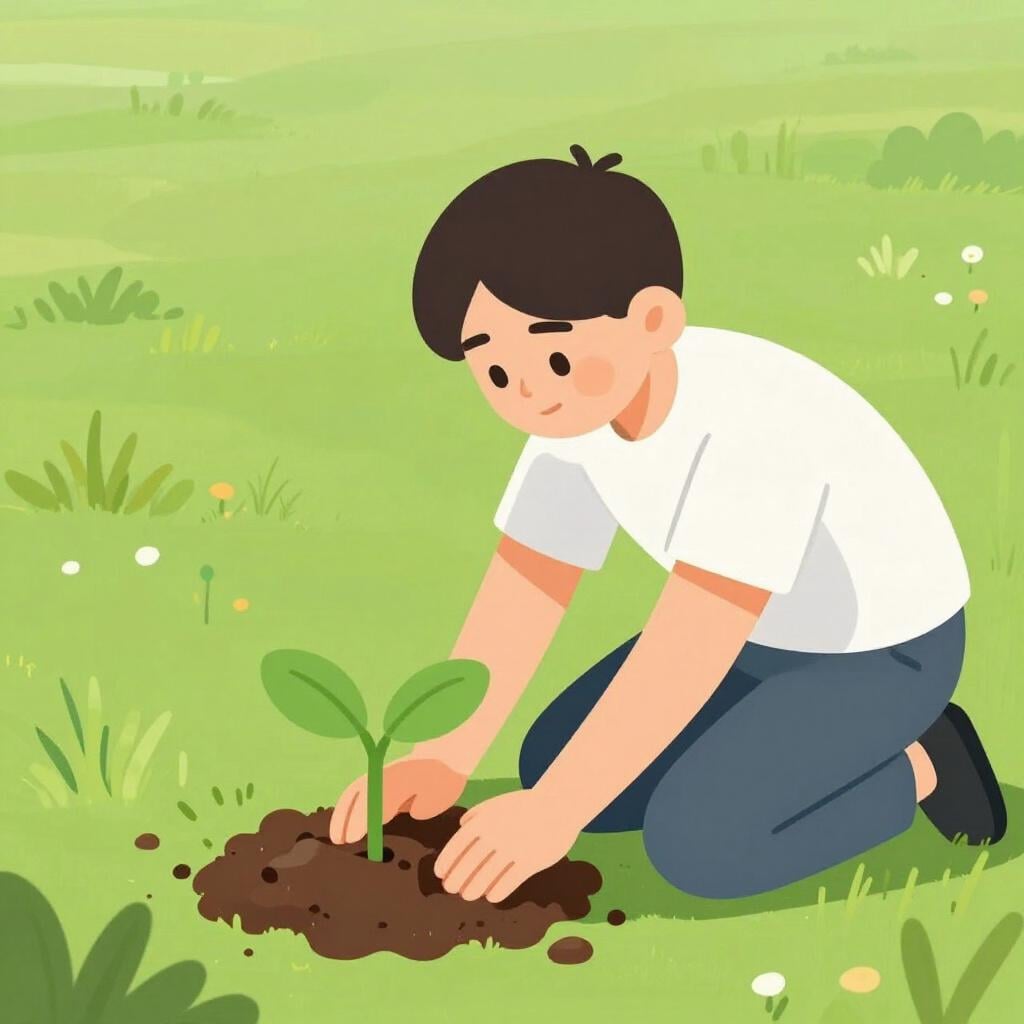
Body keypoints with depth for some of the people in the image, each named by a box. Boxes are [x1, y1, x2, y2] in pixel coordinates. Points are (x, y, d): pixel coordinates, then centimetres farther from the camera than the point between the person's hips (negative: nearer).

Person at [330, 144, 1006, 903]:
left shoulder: (752, 414, -38)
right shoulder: (581, 412, -13)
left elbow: (693, 636, -43)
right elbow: (522, 589, -12)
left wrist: (552, 814, -42)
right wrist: (439, 764, -22)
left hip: (884, 648, -8)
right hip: (767, 631, 8)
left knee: (694, 838, -24)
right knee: (551, 765, 6)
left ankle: (916, 766, 0)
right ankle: (797, 737, 16)